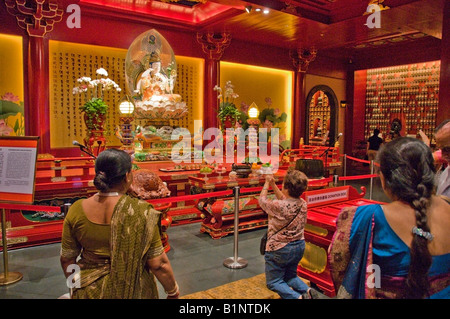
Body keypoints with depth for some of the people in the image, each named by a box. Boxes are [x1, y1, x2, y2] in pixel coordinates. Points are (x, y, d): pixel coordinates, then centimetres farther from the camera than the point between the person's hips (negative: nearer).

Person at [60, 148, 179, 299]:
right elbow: (158, 264, -17)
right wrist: (172, 291, -1)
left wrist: (76, 286, 16)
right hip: (131, 291, -2)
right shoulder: (141, 212, -23)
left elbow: (67, 259, -1)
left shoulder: (76, 210, -13)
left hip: (90, 291, 3)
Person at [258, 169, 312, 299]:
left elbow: (262, 200, -8)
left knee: (273, 282, 11)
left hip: (279, 249, -7)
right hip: (299, 247, 7)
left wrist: (267, 183, 7)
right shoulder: (303, 204, -8)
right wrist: (273, 184, 17)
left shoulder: (278, 206, -29)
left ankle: (296, 296, -13)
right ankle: (306, 290, 1)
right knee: (290, 276, 28)